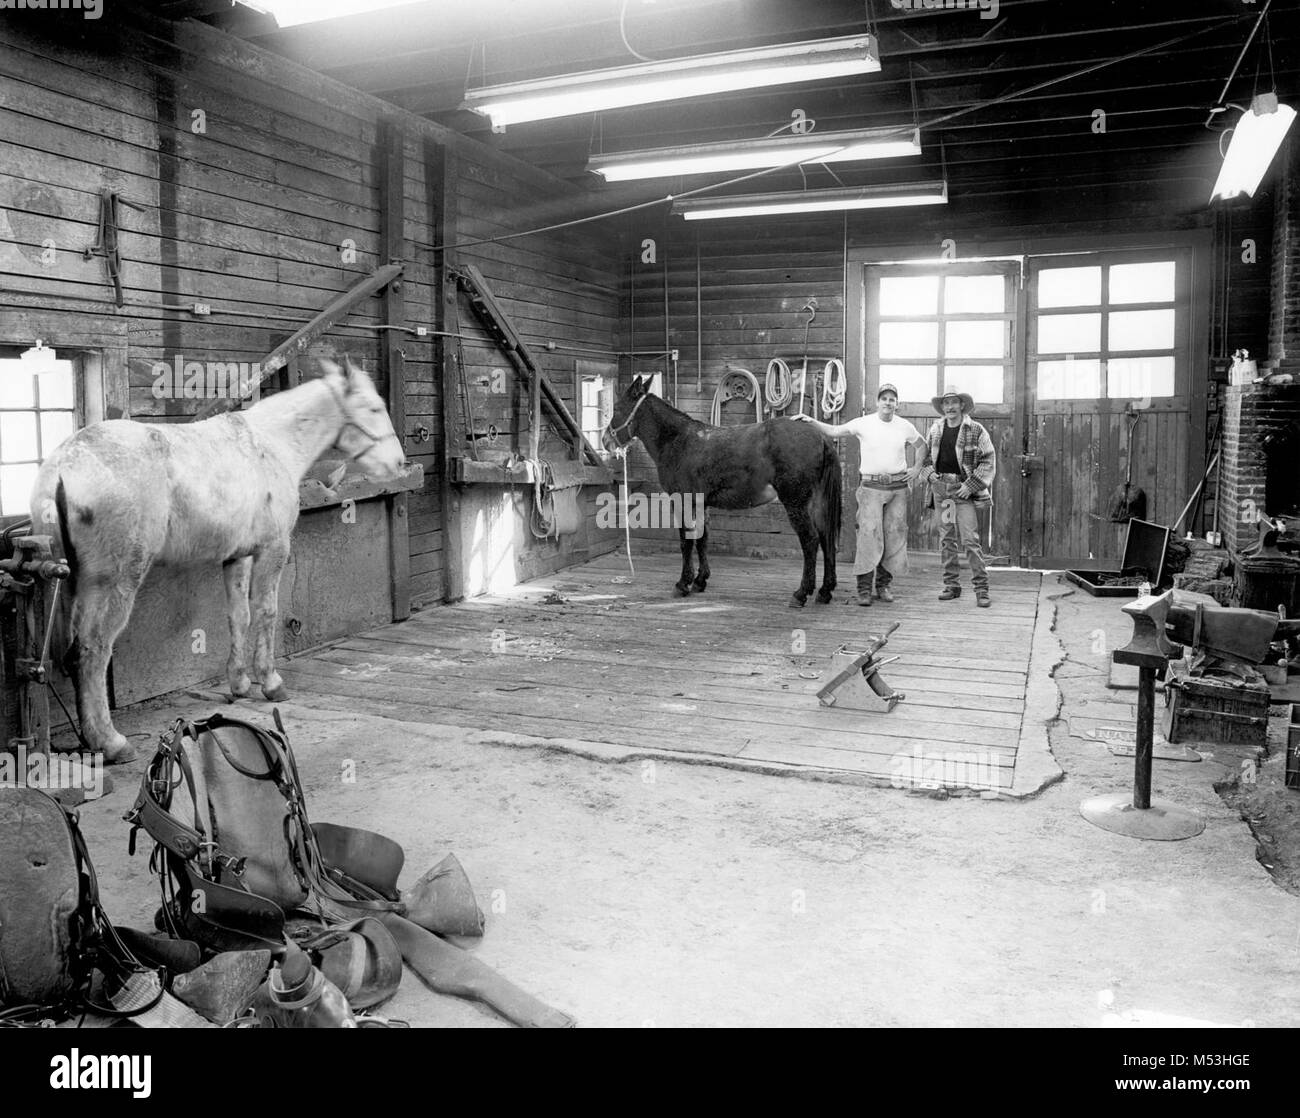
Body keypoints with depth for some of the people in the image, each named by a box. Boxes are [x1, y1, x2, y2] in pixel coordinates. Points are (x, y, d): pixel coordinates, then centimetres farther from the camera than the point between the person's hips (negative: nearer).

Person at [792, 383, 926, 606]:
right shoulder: (863, 423, -3)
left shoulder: (905, 427, 6)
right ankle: (864, 588, -4)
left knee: (895, 534, 5)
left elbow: (921, 445, 22)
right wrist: (812, 421, -15)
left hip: (898, 486, 3)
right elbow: (833, 431, -4)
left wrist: (916, 468, 11)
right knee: (868, 533, -9)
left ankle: (883, 584, 17)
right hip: (871, 486, -3)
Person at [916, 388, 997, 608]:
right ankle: (952, 585, 16)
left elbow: (989, 461, -4)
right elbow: (926, 456, 20)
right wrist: (928, 473, 0)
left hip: (964, 490, -5)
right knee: (946, 540, 8)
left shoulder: (976, 430, -3)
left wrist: (970, 485, -12)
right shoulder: (935, 429, 10)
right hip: (940, 488, 5)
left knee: (970, 540, -10)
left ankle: (981, 588, -5)